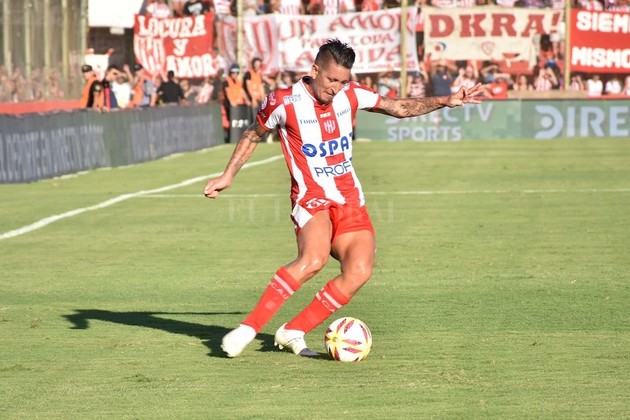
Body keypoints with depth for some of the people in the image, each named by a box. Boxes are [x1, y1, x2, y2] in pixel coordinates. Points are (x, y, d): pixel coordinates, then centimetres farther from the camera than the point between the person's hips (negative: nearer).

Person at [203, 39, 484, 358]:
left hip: (350, 200, 6)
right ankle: (247, 328, -30)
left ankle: (293, 332, -5)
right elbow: (252, 135, 11)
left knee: (359, 270, -16)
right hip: (311, 198, -6)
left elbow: (400, 108, 16)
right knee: (313, 258, -34)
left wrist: (445, 101, 8)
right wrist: (227, 176, 12)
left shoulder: (350, 95, 4)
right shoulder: (283, 102, -7)